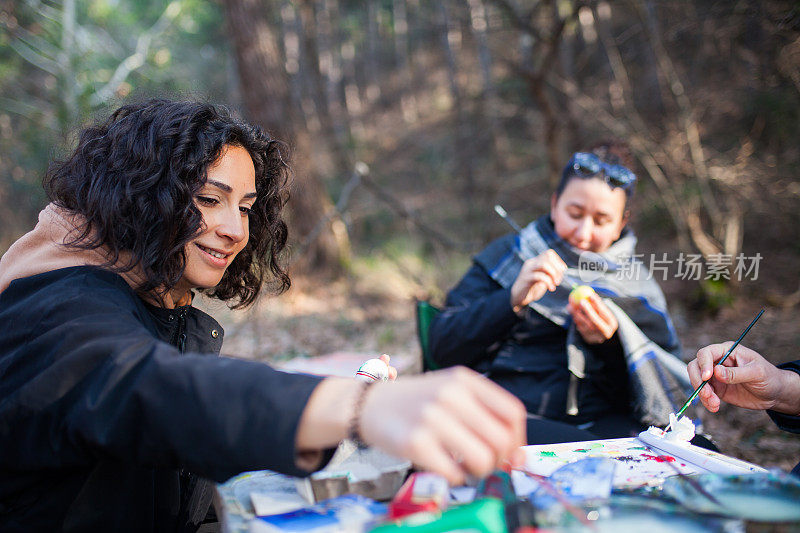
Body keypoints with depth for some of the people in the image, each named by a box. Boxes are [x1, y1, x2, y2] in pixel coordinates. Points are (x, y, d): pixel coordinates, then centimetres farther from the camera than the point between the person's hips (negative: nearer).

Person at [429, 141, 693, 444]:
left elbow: (669, 389, 11)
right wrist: (513, 298, -8)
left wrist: (612, 343, -7)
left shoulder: (636, 285, 19)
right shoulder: (507, 256, 14)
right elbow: (443, 347, 4)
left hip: (601, 420, 3)